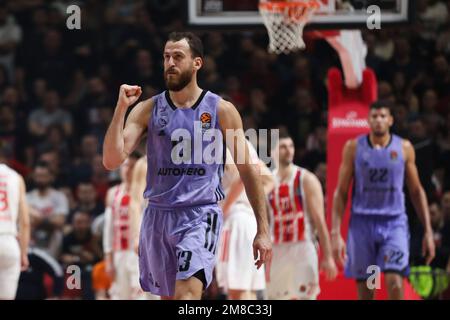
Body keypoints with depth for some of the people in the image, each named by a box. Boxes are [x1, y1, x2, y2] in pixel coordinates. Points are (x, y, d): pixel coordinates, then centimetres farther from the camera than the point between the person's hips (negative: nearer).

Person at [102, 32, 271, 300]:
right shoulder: (147, 110, 4)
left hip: (201, 215, -4)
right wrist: (121, 108, -14)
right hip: (158, 215, 4)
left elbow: (248, 170, 2)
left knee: (187, 295, -23)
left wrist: (263, 230, -1)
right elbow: (112, 161, -5)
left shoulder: (222, 110, -1)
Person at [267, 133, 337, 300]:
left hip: (303, 249, -4)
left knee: (305, 297, -10)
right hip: (276, 252, 4)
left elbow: (320, 221, -6)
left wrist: (328, 257, -11)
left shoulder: (307, 180, -4)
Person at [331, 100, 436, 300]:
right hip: (362, 222, 0)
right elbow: (341, 192, 2)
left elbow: (416, 191, 10)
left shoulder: (404, 148, 3)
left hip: (394, 222, 0)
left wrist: (428, 231, 6)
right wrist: (336, 233, -6)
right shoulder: (354, 147, 1)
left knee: (395, 284, -17)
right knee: (364, 290, 4)